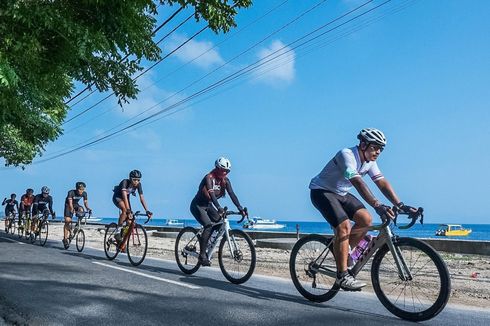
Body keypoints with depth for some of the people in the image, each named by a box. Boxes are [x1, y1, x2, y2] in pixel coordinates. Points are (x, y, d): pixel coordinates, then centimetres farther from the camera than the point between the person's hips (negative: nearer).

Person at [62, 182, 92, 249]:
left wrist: (88, 208, -37)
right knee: (67, 221, -14)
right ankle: (65, 239, -7)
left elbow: (85, 202, -18)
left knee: (81, 210, -30)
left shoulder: (84, 193, -19)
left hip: (76, 204, 4)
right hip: (68, 205, -4)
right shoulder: (71, 192, -31)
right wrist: (72, 210, -56)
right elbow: (70, 202, -39)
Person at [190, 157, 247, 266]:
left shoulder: (225, 180, -5)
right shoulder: (209, 178, -25)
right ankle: (202, 255, -19)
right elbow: (212, 194, -38)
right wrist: (219, 208, -51)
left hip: (208, 205, 7)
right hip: (197, 206, -7)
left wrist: (240, 209, -22)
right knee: (209, 226, -26)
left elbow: (232, 194, -11)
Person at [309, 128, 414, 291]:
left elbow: (382, 183, -8)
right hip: (321, 192, -8)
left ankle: (343, 252, 8)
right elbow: (358, 182, -41)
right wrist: (377, 206, -50)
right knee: (344, 226, -24)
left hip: (341, 193, 8)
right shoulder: (346, 155, -28)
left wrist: (400, 205, -20)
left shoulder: (369, 161, -2)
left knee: (365, 219, -11)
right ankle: (342, 276, -17)